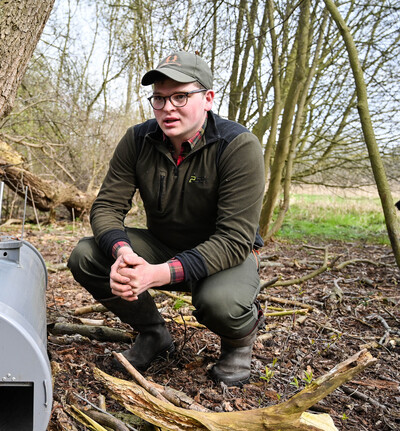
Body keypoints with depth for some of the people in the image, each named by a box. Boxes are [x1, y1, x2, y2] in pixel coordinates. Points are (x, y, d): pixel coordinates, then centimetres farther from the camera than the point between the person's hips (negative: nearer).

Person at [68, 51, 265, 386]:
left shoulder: (239, 146, -24)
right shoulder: (138, 141, -9)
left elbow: (235, 239, -29)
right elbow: (107, 206, -8)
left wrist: (161, 273, -40)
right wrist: (123, 253, -32)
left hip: (226, 256, -4)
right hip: (161, 247, 5)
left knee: (219, 301, -38)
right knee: (84, 257, -15)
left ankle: (241, 335, 3)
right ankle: (154, 334, 7)